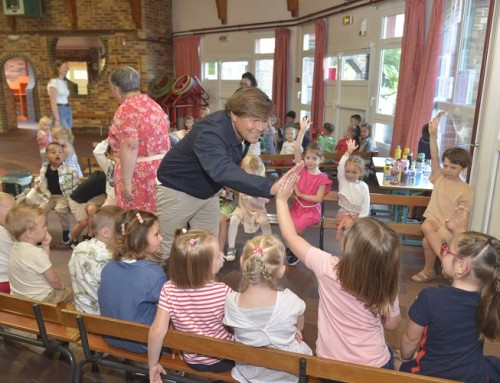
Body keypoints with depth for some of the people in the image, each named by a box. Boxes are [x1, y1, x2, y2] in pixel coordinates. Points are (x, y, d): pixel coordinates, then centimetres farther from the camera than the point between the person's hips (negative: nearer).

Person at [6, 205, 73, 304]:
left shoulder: (16, 246, -4)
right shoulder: (36, 253, -30)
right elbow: (53, 280, -21)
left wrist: (45, 246, -6)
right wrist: (61, 286, 0)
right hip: (39, 300, -8)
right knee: (68, 292, 16)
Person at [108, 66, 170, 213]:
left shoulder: (126, 110, -13)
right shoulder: (153, 105, 14)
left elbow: (130, 147, -22)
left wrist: (126, 182, -20)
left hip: (140, 176, -8)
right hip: (162, 172, 8)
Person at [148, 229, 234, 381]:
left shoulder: (169, 290, -20)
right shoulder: (223, 291, -27)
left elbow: (157, 331, -20)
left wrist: (153, 365, -7)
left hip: (193, 360, 4)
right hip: (223, 359, -3)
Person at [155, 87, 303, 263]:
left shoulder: (246, 130, -13)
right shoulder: (209, 132, -38)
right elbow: (223, 171, -57)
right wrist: (270, 187, -69)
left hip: (208, 193, 7)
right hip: (177, 192, -7)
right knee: (168, 251, 8)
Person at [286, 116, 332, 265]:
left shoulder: (322, 178, -12)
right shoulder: (302, 169, -3)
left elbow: (319, 198, -17)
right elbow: (297, 149, -13)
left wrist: (300, 195, -15)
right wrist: (303, 129, -19)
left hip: (311, 210, -4)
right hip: (297, 206, 4)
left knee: (295, 228, -22)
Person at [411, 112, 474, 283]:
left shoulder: (466, 191, -4)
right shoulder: (439, 177, 2)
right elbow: (434, 157, -12)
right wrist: (433, 134, -25)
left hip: (450, 226, -3)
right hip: (434, 218, 3)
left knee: (427, 241, -29)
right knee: (426, 226, -32)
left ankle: (429, 270, -6)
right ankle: (446, 260, -18)